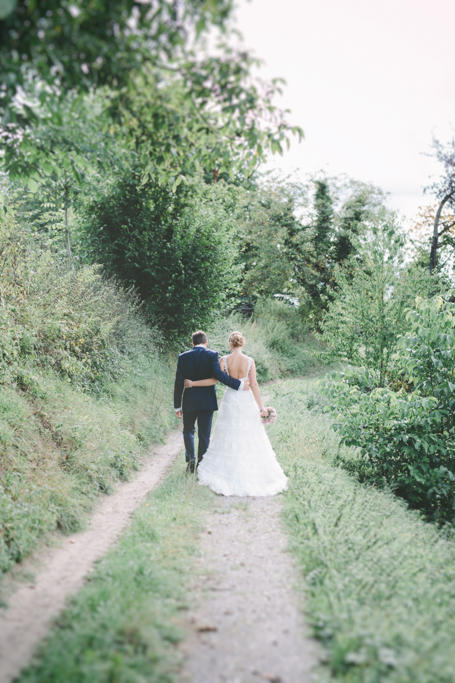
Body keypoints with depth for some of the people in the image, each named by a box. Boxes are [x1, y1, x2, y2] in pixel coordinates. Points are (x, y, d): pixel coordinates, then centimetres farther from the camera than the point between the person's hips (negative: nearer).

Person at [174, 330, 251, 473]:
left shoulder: (183, 357, 0)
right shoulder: (212, 355, -6)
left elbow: (179, 383, 0)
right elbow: (218, 374, -21)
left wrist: (177, 406, 4)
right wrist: (239, 384, -19)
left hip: (189, 402, 1)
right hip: (207, 401, -1)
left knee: (188, 430, 20)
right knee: (204, 434, 8)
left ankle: (190, 457, 3)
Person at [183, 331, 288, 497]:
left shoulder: (224, 360, -7)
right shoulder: (249, 361, -8)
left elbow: (214, 380, -7)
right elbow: (254, 385, -9)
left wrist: (193, 383, 4)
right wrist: (261, 407, -4)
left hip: (230, 401, 1)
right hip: (246, 402, -1)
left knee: (228, 439, 10)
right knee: (249, 439, 8)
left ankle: (227, 475, 14)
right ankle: (251, 475, 12)